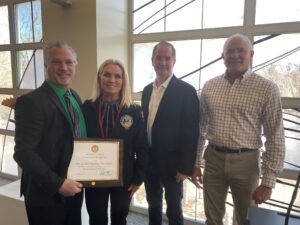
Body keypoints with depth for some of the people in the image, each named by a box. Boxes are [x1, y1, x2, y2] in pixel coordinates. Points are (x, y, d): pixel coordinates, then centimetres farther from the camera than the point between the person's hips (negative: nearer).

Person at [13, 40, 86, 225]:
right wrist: (57, 183, -22)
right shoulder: (31, 101, -18)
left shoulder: (75, 97, 6)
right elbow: (23, 153, -21)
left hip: (73, 188, 7)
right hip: (46, 194, -6)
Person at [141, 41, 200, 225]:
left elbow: (191, 133, -14)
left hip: (172, 162, -5)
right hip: (149, 160, 6)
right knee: (153, 206, 21)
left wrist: (186, 167, -14)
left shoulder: (186, 91, -13)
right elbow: (145, 123, 11)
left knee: (173, 210, 13)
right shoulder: (147, 90, 7)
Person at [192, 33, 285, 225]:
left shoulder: (267, 89, -7)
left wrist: (268, 182, -8)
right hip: (213, 159, 3)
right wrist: (195, 162, 8)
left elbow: (275, 137, -6)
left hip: (245, 161, -2)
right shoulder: (209, 86, 3)